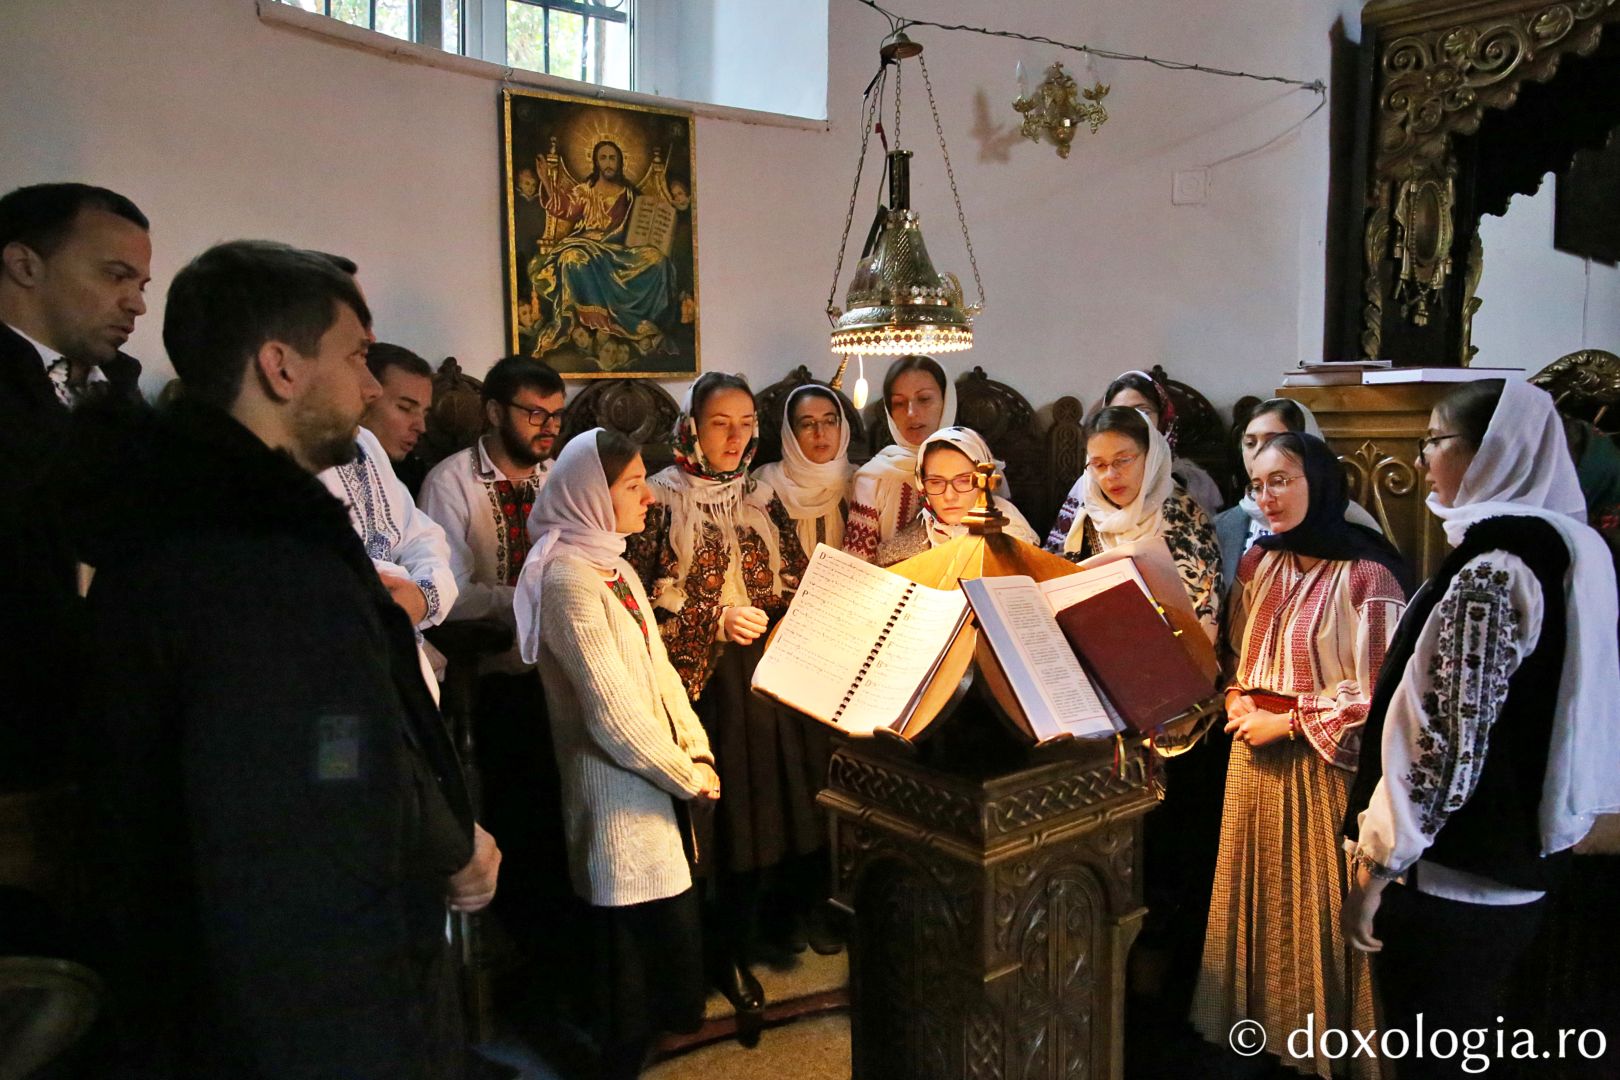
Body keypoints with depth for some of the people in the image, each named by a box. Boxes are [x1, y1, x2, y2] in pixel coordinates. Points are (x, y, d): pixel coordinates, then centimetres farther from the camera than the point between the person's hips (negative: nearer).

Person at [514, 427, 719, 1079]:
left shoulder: (615, 567, 11)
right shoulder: (569, 579, -19)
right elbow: (612, 712, -21)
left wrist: (696, 751, 0)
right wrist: (689, 777, -11)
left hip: (656, 774, 9)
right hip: (618, 787, -9)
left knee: (664, 923, 16)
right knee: (649, 925, 2)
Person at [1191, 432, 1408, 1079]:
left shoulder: (1366, 576, -14)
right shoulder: (1258, 564, 6)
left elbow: (1381, 692, -14)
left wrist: (1286, 722, -13)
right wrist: (1240, 702, -2)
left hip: (1325, 768, -6)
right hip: (1256, 759, 6)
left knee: (1319, 906, 5)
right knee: (1257, 899, 14)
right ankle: (1261, 1025, 32)